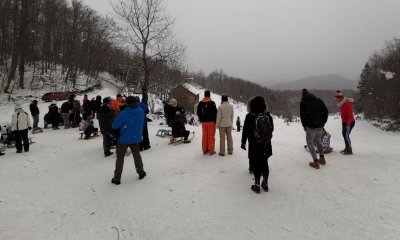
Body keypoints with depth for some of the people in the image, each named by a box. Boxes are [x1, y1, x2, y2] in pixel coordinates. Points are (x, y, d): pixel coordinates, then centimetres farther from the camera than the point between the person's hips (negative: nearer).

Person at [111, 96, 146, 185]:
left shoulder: (124, 113, -21)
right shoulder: (141, 111, -8)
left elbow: (114, 126, -16)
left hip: (124, 139, -3)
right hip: (136, 138, 4)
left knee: (120, 157, 10)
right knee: (136, 154, 24)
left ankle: (117, 178, 14)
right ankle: (141, 172, 33)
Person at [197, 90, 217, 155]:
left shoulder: (200, 103, 3)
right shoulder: (212, 103, -13)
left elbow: (198, 113, 9)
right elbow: (215, 113, -12)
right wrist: (215, 121, 2)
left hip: (204, 122, 5)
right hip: (211, 122, -4)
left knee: (204, 136, 11)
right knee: (211, 136, 2)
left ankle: (204, 150, 17)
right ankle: (211, 150, 7)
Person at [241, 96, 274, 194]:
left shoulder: (250, 116, -11)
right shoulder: (268, 115, 0)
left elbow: (245, 130, -8)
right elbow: (272, 129, 10)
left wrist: (243, 142, 3)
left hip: (254, 145, -3)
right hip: (266, 145, 3)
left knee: (256, 164, 5)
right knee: (264, 163, 15)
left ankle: (257, 185, 11)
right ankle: (265, 183, 25)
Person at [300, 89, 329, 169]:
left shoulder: (303, 102, -1)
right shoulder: (318, 100, 10)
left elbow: (302, 115, -7)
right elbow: (325, 110, 4)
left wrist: (304, 125, 2)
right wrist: (323, 121, 10)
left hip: (311, 126, -5)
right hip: (320, 125, 5)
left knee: (310, 142, 7)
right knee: (318, 140, 24)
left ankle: (316, 162, -1)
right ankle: (322, 159, 26)